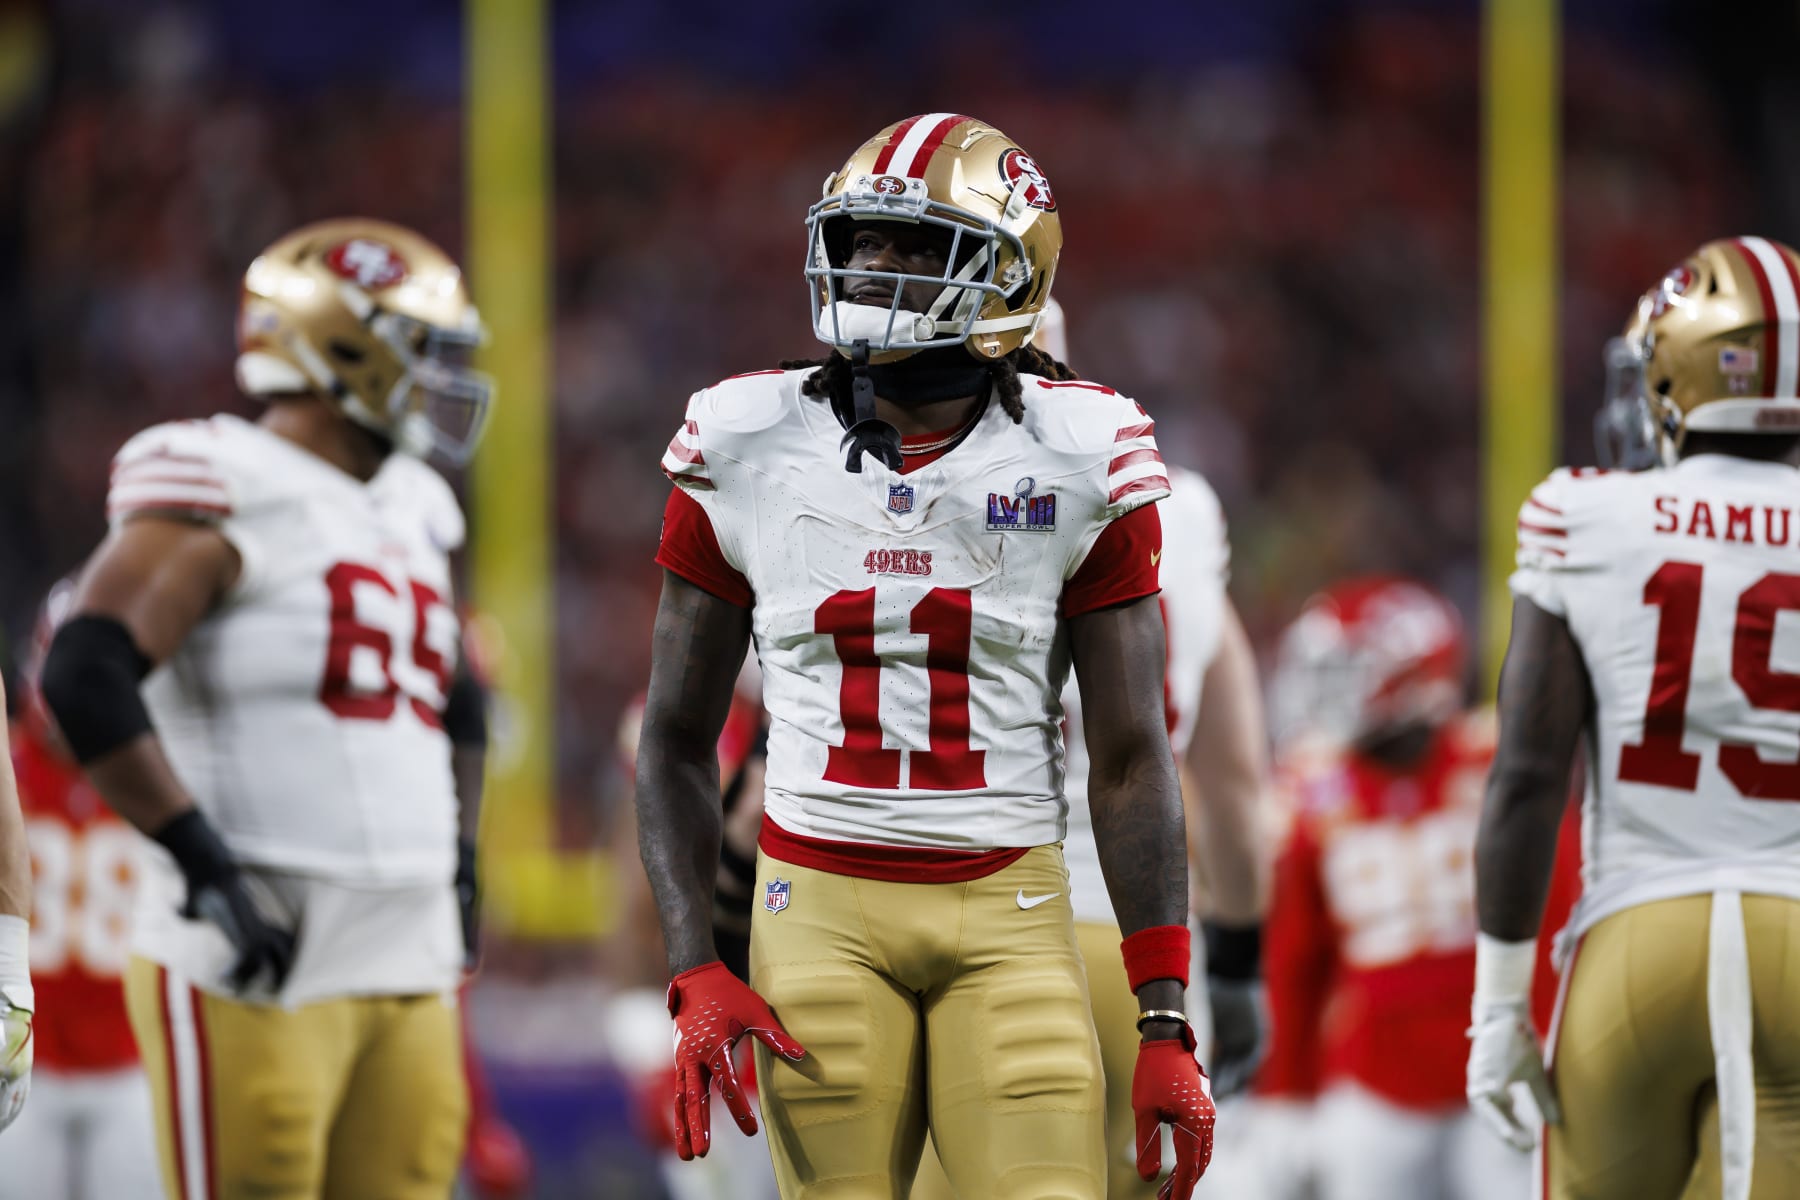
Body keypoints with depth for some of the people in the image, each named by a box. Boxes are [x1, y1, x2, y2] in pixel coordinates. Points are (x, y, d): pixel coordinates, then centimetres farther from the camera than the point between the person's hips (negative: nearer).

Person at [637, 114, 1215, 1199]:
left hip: (1006, 911, -1)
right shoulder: (750, 450, 1)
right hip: (821, 906, 1)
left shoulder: (1077, 458, -1)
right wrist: (696, 977, -4)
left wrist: (1167, 1025, -2)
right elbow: (678, 739, 8)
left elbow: (1133, 760, 2)